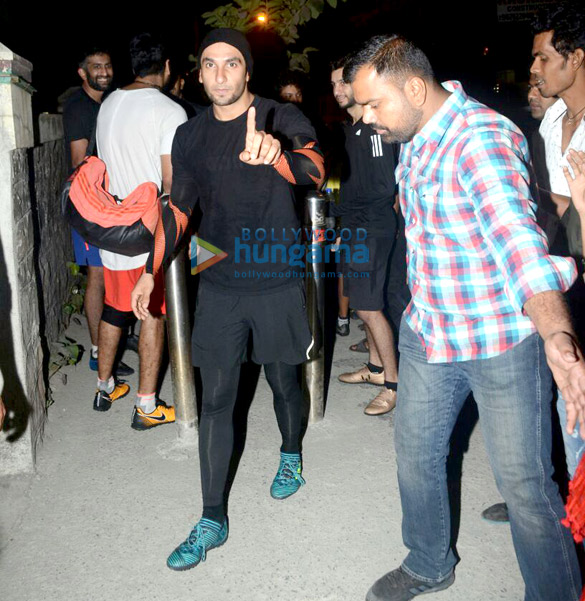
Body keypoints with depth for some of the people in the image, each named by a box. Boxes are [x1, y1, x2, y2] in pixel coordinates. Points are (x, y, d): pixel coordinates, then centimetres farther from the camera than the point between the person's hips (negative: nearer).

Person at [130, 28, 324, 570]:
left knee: (284, 383, 13)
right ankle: (212, 520, 15)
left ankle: (290, 455, 45)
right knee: (215, 400, 4)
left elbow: (314, 168, -26)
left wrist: (277, 152, -48)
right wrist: (150, 272, 7)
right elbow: (179, 209, 14)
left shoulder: (281, 118, -6)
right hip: (218, 286, 3)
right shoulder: (190, 136, 7)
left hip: (276, 283, -2)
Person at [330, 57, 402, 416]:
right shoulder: (351, 126, 14)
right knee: (362, 301, 16)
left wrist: (344, 205, -13)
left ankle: (393, 383, 3)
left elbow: (385, 186, -19)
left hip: (373, 226, -9)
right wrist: (342, 206, 4)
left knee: (368, 305, -8)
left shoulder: (376, 127, -14)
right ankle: (376, 367, 30)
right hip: (356, 225, 9)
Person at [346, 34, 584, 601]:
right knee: (415, 454, 18)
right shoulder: (415, 138, 3)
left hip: (502, 342, -8)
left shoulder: (482, 138, -24)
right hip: (426, 331, 8)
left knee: (524, 481, 3)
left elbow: (519, 238, -39)